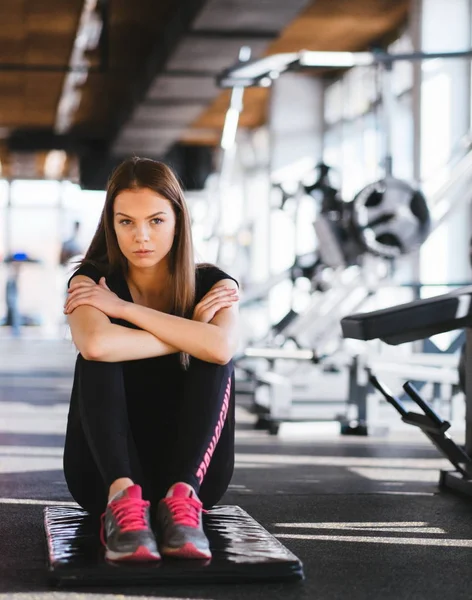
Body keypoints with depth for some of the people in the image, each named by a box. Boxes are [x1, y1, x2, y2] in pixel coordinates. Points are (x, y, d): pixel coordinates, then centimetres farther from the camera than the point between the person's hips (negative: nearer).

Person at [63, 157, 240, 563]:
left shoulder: (213, 285, -3)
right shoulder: (92, 281, -6)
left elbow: (221, 347, -29)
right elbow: (95, 344, -32)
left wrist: (124, 308, -22)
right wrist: (189, 335, -20)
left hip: (191, 468, 1)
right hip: (106, 470, -1)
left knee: (217, 357, -24)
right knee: (99, 355, -26)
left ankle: (182, 496, -38)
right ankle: (122, 497, -44)